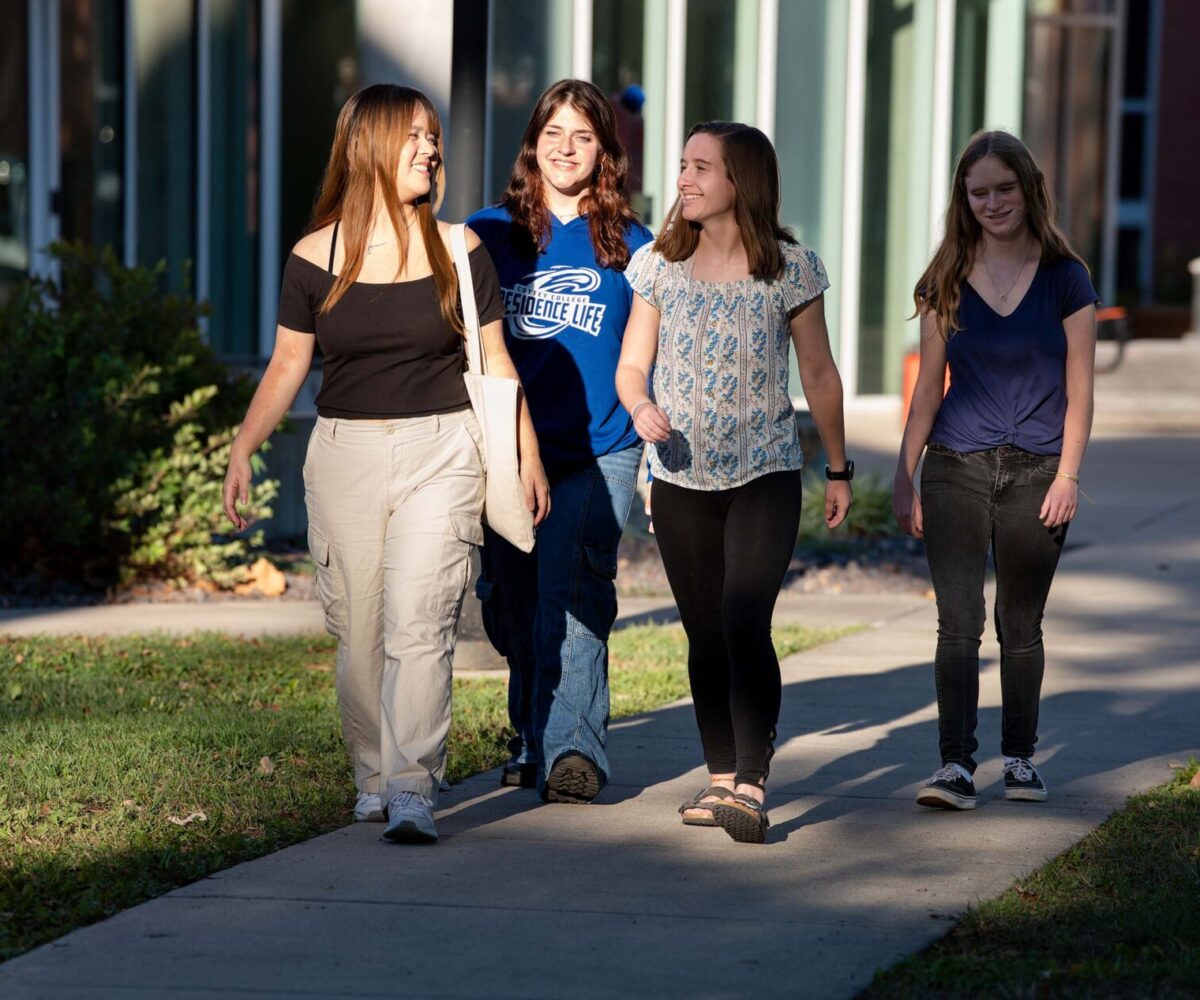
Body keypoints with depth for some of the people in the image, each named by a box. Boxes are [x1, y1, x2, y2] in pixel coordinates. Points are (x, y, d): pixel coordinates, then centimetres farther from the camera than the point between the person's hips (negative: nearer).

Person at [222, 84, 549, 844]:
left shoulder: (458, 251, 3)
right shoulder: (316, 258, 3)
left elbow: (495, 361, 9)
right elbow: (287, 365, 6)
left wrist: (528, 454, 8)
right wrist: (243, 449, -5)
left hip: (440, 452, -1)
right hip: (345, 453, 2)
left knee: (418, 624, -13)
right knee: (358, 631, 6)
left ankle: (412, 792, -15)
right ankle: (374, 779, 21)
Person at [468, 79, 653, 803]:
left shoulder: (632, 247, 6)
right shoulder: (489, 233, 7)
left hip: (599, 452, -2)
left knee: (574, 594, -18)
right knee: (514, 608, 8)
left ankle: (571, 749, -24)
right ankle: (532, 743, 25)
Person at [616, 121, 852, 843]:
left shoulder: (790, 269, -4)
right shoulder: (659, 265, 3)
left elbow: (819, 374, 6)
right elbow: (632, 365, 7)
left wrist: (839, 470, 12)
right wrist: (642, 409, -16)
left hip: (766, 478, -3)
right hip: (682, 481, 3)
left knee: (745, 625, -18)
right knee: (705, 635, 9)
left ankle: (753, 783, -15)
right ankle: (722, 775, 20)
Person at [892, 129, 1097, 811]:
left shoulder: (1064, 276, 0)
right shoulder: (947, 281, 5)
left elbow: (1079, 386, 0)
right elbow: (929, 385, 7)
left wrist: (1068, 475, -6)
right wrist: (903, 476, 3)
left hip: (1036, 471, -1)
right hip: (956, 470, 1)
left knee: (1021, 624, 8)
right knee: (959, 622, -7)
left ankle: (1020, 757, 21)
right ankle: (956, 765, -8)